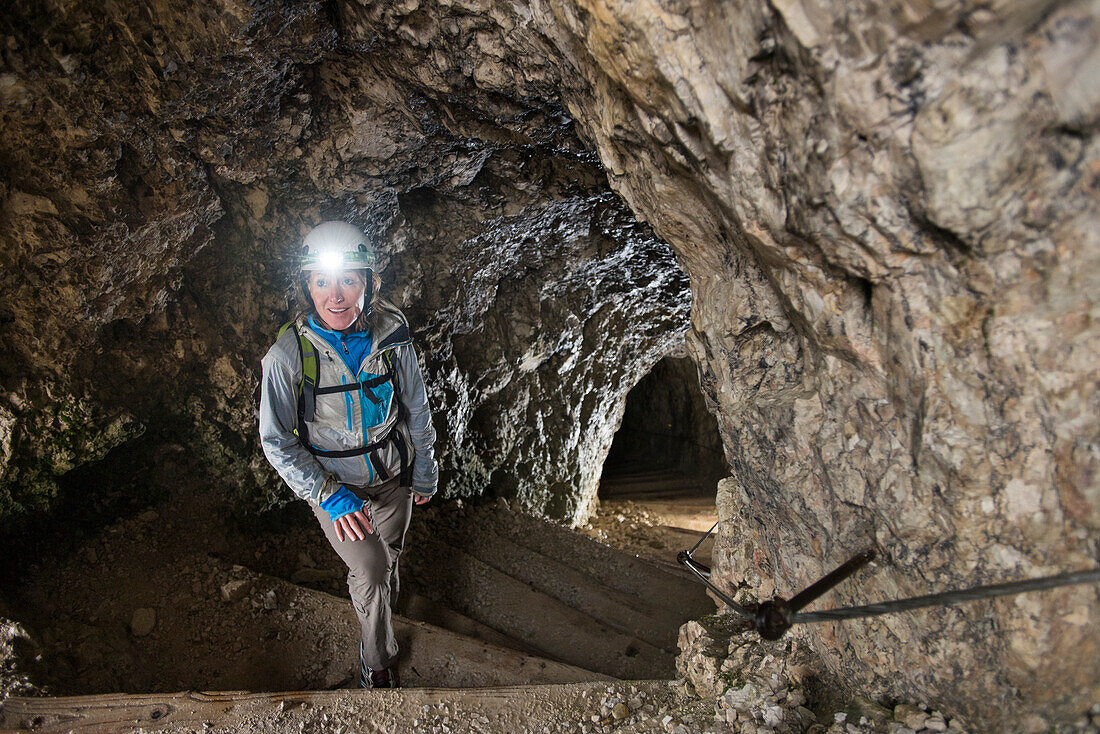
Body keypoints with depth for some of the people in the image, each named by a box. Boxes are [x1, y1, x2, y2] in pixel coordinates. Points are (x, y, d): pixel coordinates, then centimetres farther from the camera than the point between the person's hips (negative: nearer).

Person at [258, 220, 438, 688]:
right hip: (332, 484, -3)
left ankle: (379, 611, 57)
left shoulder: (392, 335, -17)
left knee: (389, 557, 23)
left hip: (393, 476, 3)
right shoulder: (288, 355, -25)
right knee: (369, 569, -9)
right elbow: (276, 441, -16)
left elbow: (417, 410, -2)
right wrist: (329, 496, -24)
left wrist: (425, 473, 8)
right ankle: (377, 660, 20)